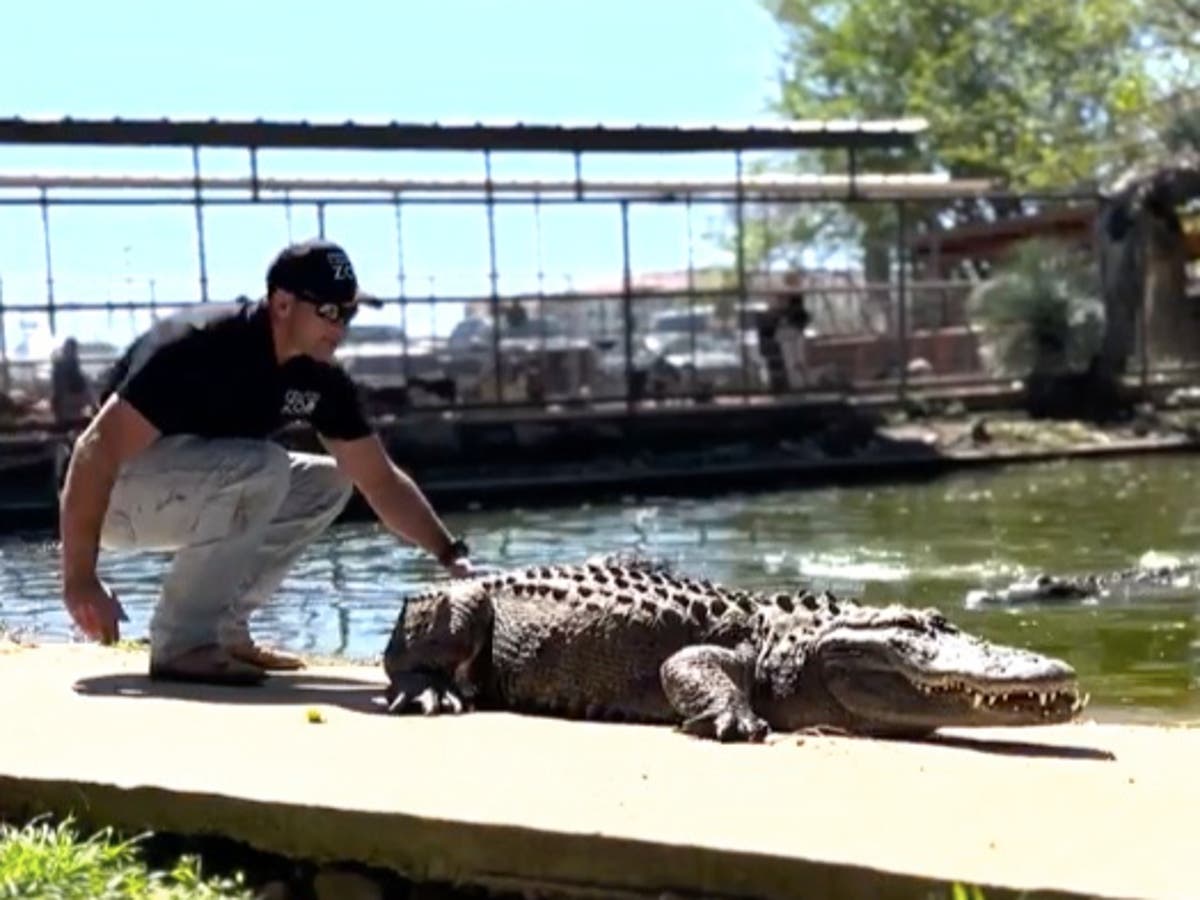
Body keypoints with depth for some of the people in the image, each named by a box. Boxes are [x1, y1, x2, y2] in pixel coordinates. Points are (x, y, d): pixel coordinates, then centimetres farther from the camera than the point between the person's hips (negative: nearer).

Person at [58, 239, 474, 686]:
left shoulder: (319, 379, -4)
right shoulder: (203, 346, -27)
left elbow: (380, 479, 3)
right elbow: (98, 448, -30)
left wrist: (450, 553, -8)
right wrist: (79, 580, -33)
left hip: (195, 493, 8)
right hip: (116, 493, -8)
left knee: (327, 482, 3)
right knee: (261, 468, -30)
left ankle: (222, 626, 2)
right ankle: (181, 643, -21)